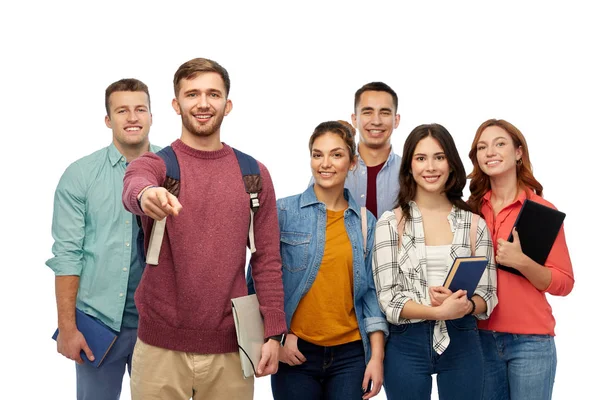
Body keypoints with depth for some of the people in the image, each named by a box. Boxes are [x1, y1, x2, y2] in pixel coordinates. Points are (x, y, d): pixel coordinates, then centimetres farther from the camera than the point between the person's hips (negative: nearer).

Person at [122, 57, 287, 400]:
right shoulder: (155, 164, 0)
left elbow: (267, 260, 5)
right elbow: (133, 188, -25)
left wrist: (273, 333, -2)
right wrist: (146, 195, -49)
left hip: (230, 347, 1)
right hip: (161, 345, -1)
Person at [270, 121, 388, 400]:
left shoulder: (366, 221, 6)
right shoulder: (284, 211, -3)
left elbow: (371, 291, 6)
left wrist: (377, 356, 0)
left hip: (350, 354, 2)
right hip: (295, 351, -2)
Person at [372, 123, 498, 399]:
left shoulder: (474, 224, 4)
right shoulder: (390, 223, -1)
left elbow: (488, 295, 4)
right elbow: (388, 298, -7)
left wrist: (465, 306, -18)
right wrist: (438, 312, -21)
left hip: (462, 344, 2)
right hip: (406, 346, -1)